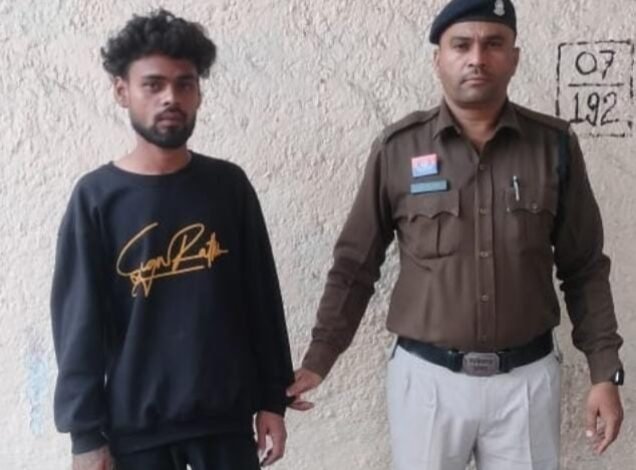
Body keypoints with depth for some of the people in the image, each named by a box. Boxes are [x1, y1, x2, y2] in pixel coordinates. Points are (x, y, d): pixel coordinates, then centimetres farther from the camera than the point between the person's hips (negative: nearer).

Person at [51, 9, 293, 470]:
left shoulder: (229, 185, 0)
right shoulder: (96, 197, -6)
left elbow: (262, 299, 4)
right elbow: (78, 323, -6)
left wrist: (272, 399, 3)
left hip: (226, 414, 2)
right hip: (133, 423, -2)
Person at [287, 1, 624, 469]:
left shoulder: (555, 145, -2)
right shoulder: (398, 148, -5)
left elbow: (585, 269, 3)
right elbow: (355, 265, 1)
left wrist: (605, 372, 0)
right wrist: (318, 359, -1)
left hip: (527, 378, 1)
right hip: (426, 376, -1)